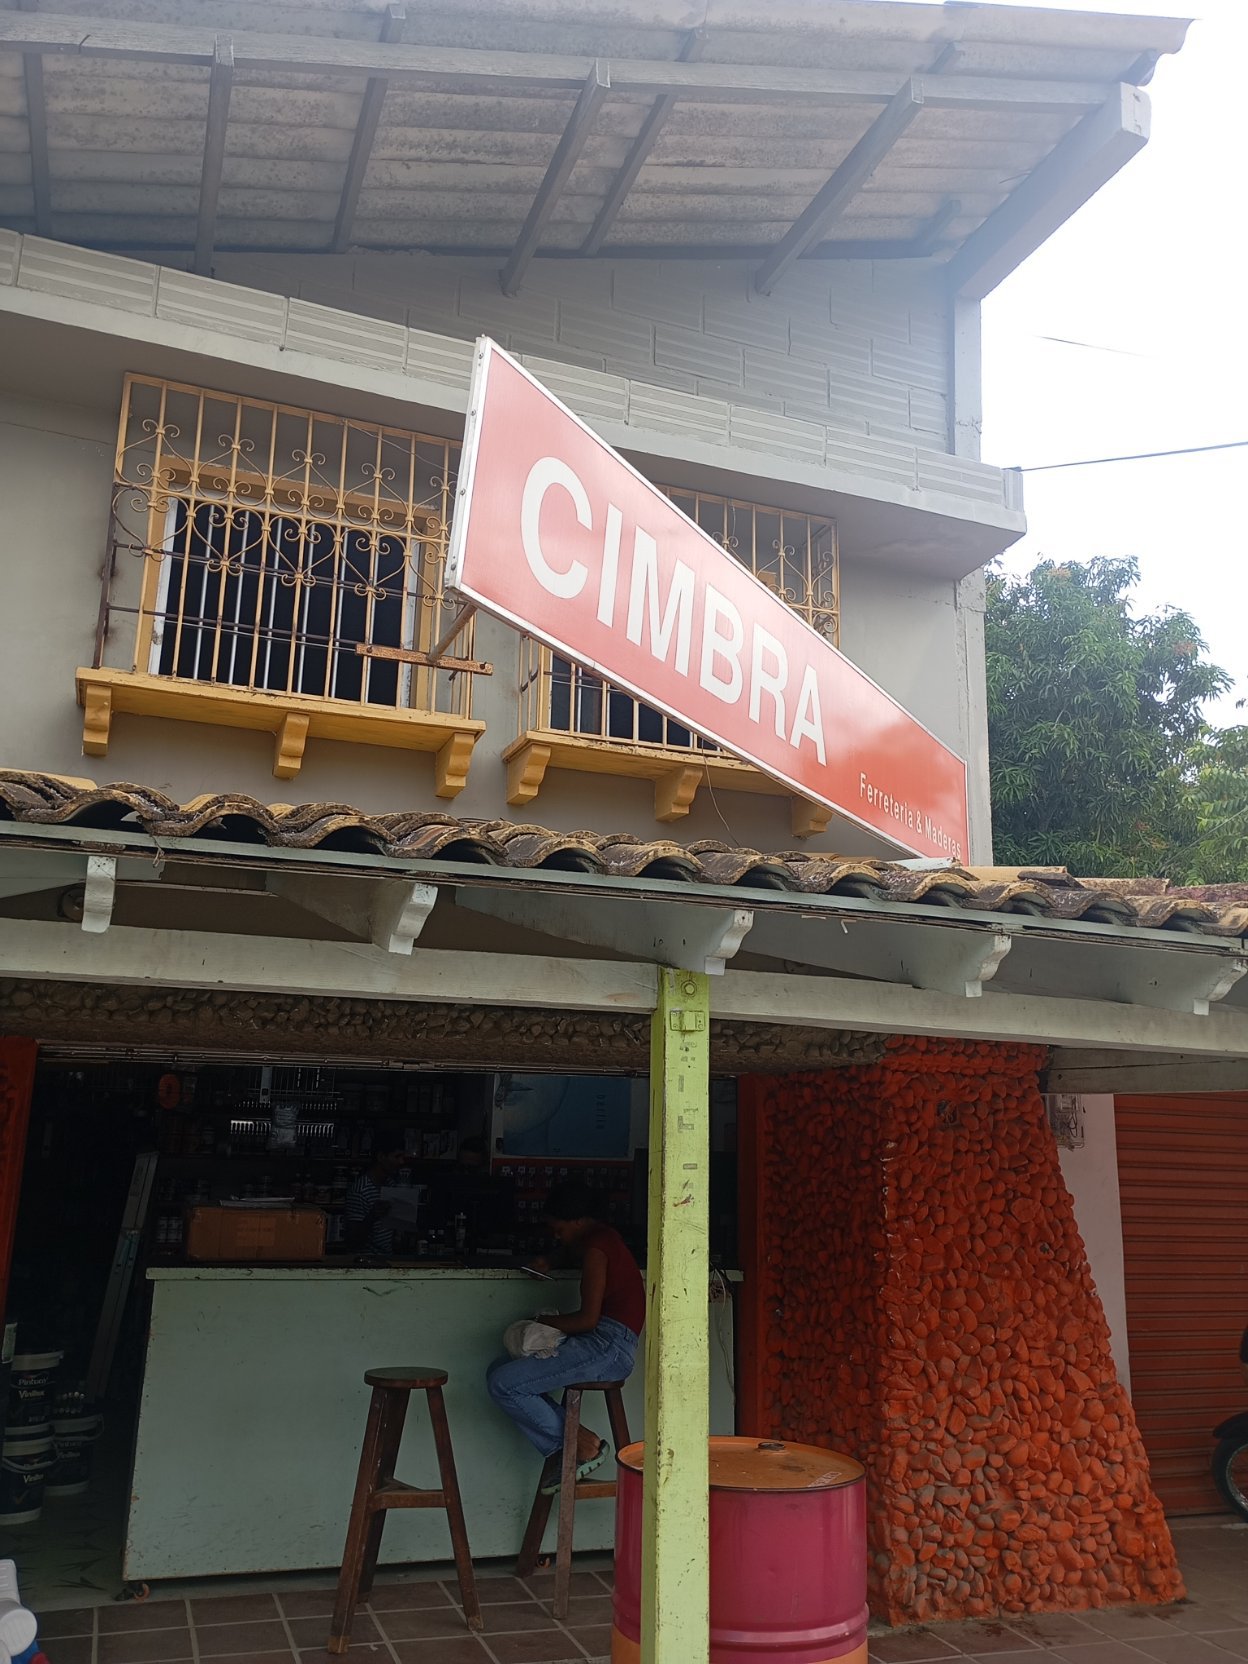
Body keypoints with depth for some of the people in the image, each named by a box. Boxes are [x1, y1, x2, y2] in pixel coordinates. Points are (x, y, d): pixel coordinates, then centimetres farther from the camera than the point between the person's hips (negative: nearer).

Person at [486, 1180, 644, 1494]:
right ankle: (562, 1453, 0)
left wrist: (546, 1323, -2)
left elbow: (588, 1318, -18)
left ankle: (580, 1443, -6)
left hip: (608, 1347, -11)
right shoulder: (603, 1238, 19)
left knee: (502, 1383, -16)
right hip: (605, 1345, 11)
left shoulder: (595, 1247, -12)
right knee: (499, 1370, 7)